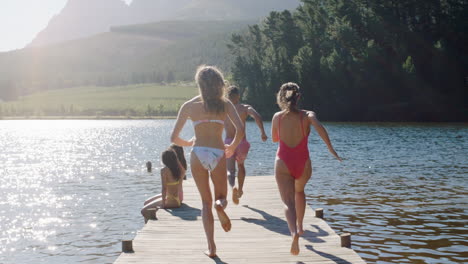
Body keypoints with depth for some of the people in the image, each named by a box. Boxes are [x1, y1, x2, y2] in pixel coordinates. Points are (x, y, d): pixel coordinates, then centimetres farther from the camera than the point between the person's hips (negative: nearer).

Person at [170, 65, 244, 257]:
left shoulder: (189, 105, 6)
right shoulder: (225, 104, 6)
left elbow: (174, 138, 6)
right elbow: (240, 130, -6)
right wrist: (232, 147, 12)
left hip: (198, 154, 0)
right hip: (218, 154, 0)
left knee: (206, 202, 12)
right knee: (221, 197, 18)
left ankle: (211, 247, 2)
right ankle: (220, 205, -20)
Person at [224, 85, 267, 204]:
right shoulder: (245, 108, -1)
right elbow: (257, 117, -18)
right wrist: (263, 132, -14)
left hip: (228, 143, -1)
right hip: (242, 142, 1)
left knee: (230, 170, -8)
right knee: (241, 165, 29)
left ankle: (233, 186, -39)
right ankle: (240, 190, 39)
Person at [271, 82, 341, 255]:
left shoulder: (277, 117, 0)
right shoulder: (307, 115, -3)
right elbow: (319, 127, -24)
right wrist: (330, 148, -23)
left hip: (283, 163, -1)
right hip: (303, 163, 1)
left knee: (288, 202, -6)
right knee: (299, 191, 32)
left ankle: (294, 232, -33)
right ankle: (299, 226, 38)